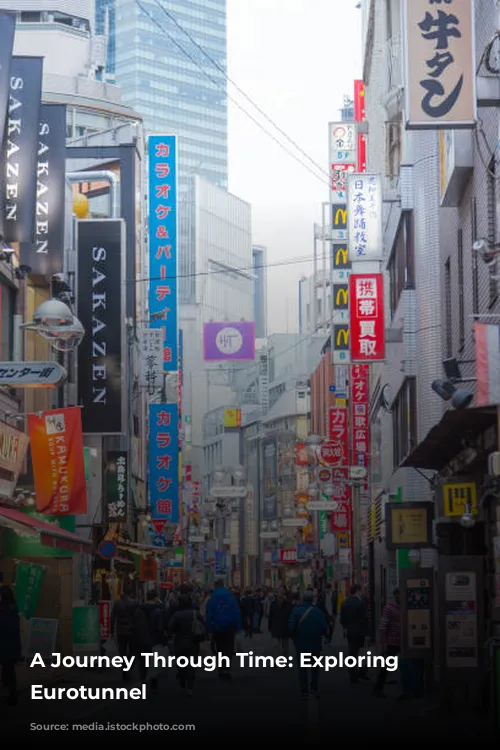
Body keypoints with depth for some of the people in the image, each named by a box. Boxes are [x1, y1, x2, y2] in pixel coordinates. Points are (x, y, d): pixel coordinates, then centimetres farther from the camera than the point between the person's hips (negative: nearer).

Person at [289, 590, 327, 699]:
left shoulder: (296, 611, -8)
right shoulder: (318, 612, -7)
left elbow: (291, 627, -14)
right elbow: (324, 627, -9)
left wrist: (295, 638, 4)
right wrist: (318, 635, 10)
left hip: (301, 644, 0)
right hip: (315, 644, 0)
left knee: (302, 668, 8)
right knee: (315, 667, 15)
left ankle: (304, 691, 6)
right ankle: (314, 688, 8)